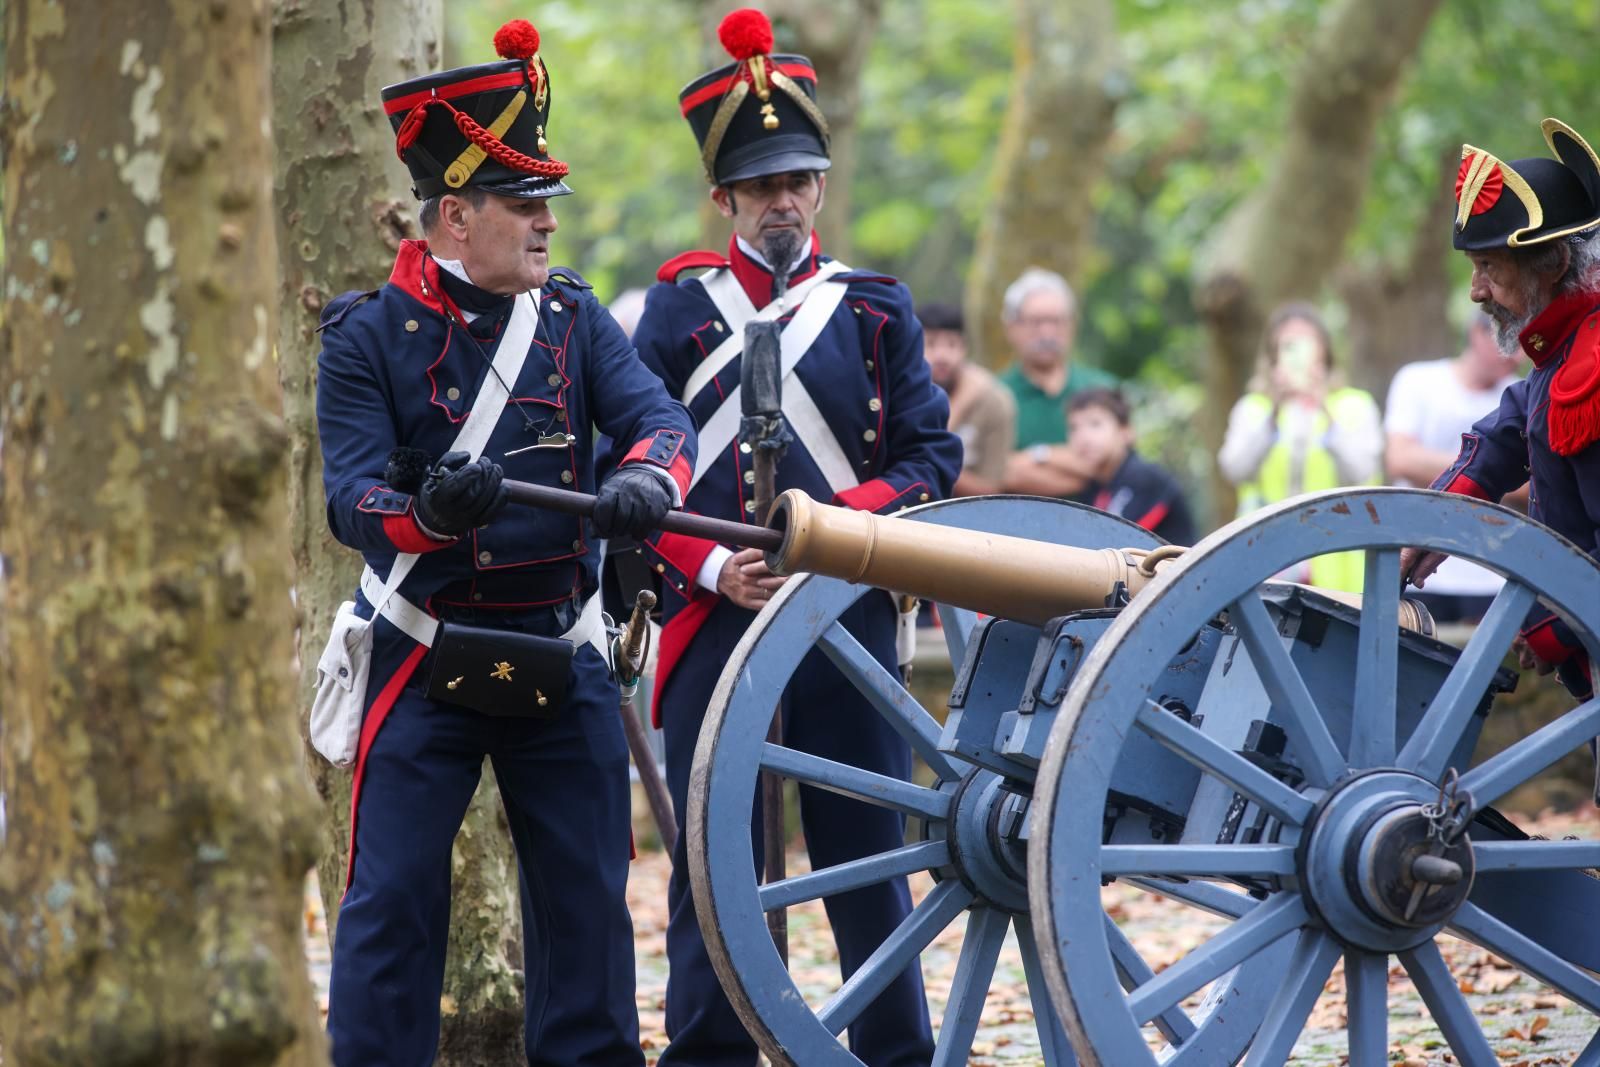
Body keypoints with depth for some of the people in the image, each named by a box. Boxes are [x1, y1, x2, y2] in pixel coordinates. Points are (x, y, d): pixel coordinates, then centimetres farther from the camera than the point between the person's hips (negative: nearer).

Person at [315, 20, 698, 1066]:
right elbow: (352, 497, -14)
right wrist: (431, 511, -35)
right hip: (426, 656, -3)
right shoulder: (367, 335, -6)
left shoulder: (572, 316, 6)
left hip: (559, 655, 4)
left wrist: (645, 475, -31)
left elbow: (659, 413, -8)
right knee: (394, 898, -2)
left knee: (588, 893, 8)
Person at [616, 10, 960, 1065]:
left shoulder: (876, 310, 10)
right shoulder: (681, 307, 8)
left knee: (867, 852, 3)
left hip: (848, 615, 0)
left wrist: (844, 514, -12)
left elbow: (933, 459, 6)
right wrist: (712, 568, -12)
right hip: (715, 618, 0)